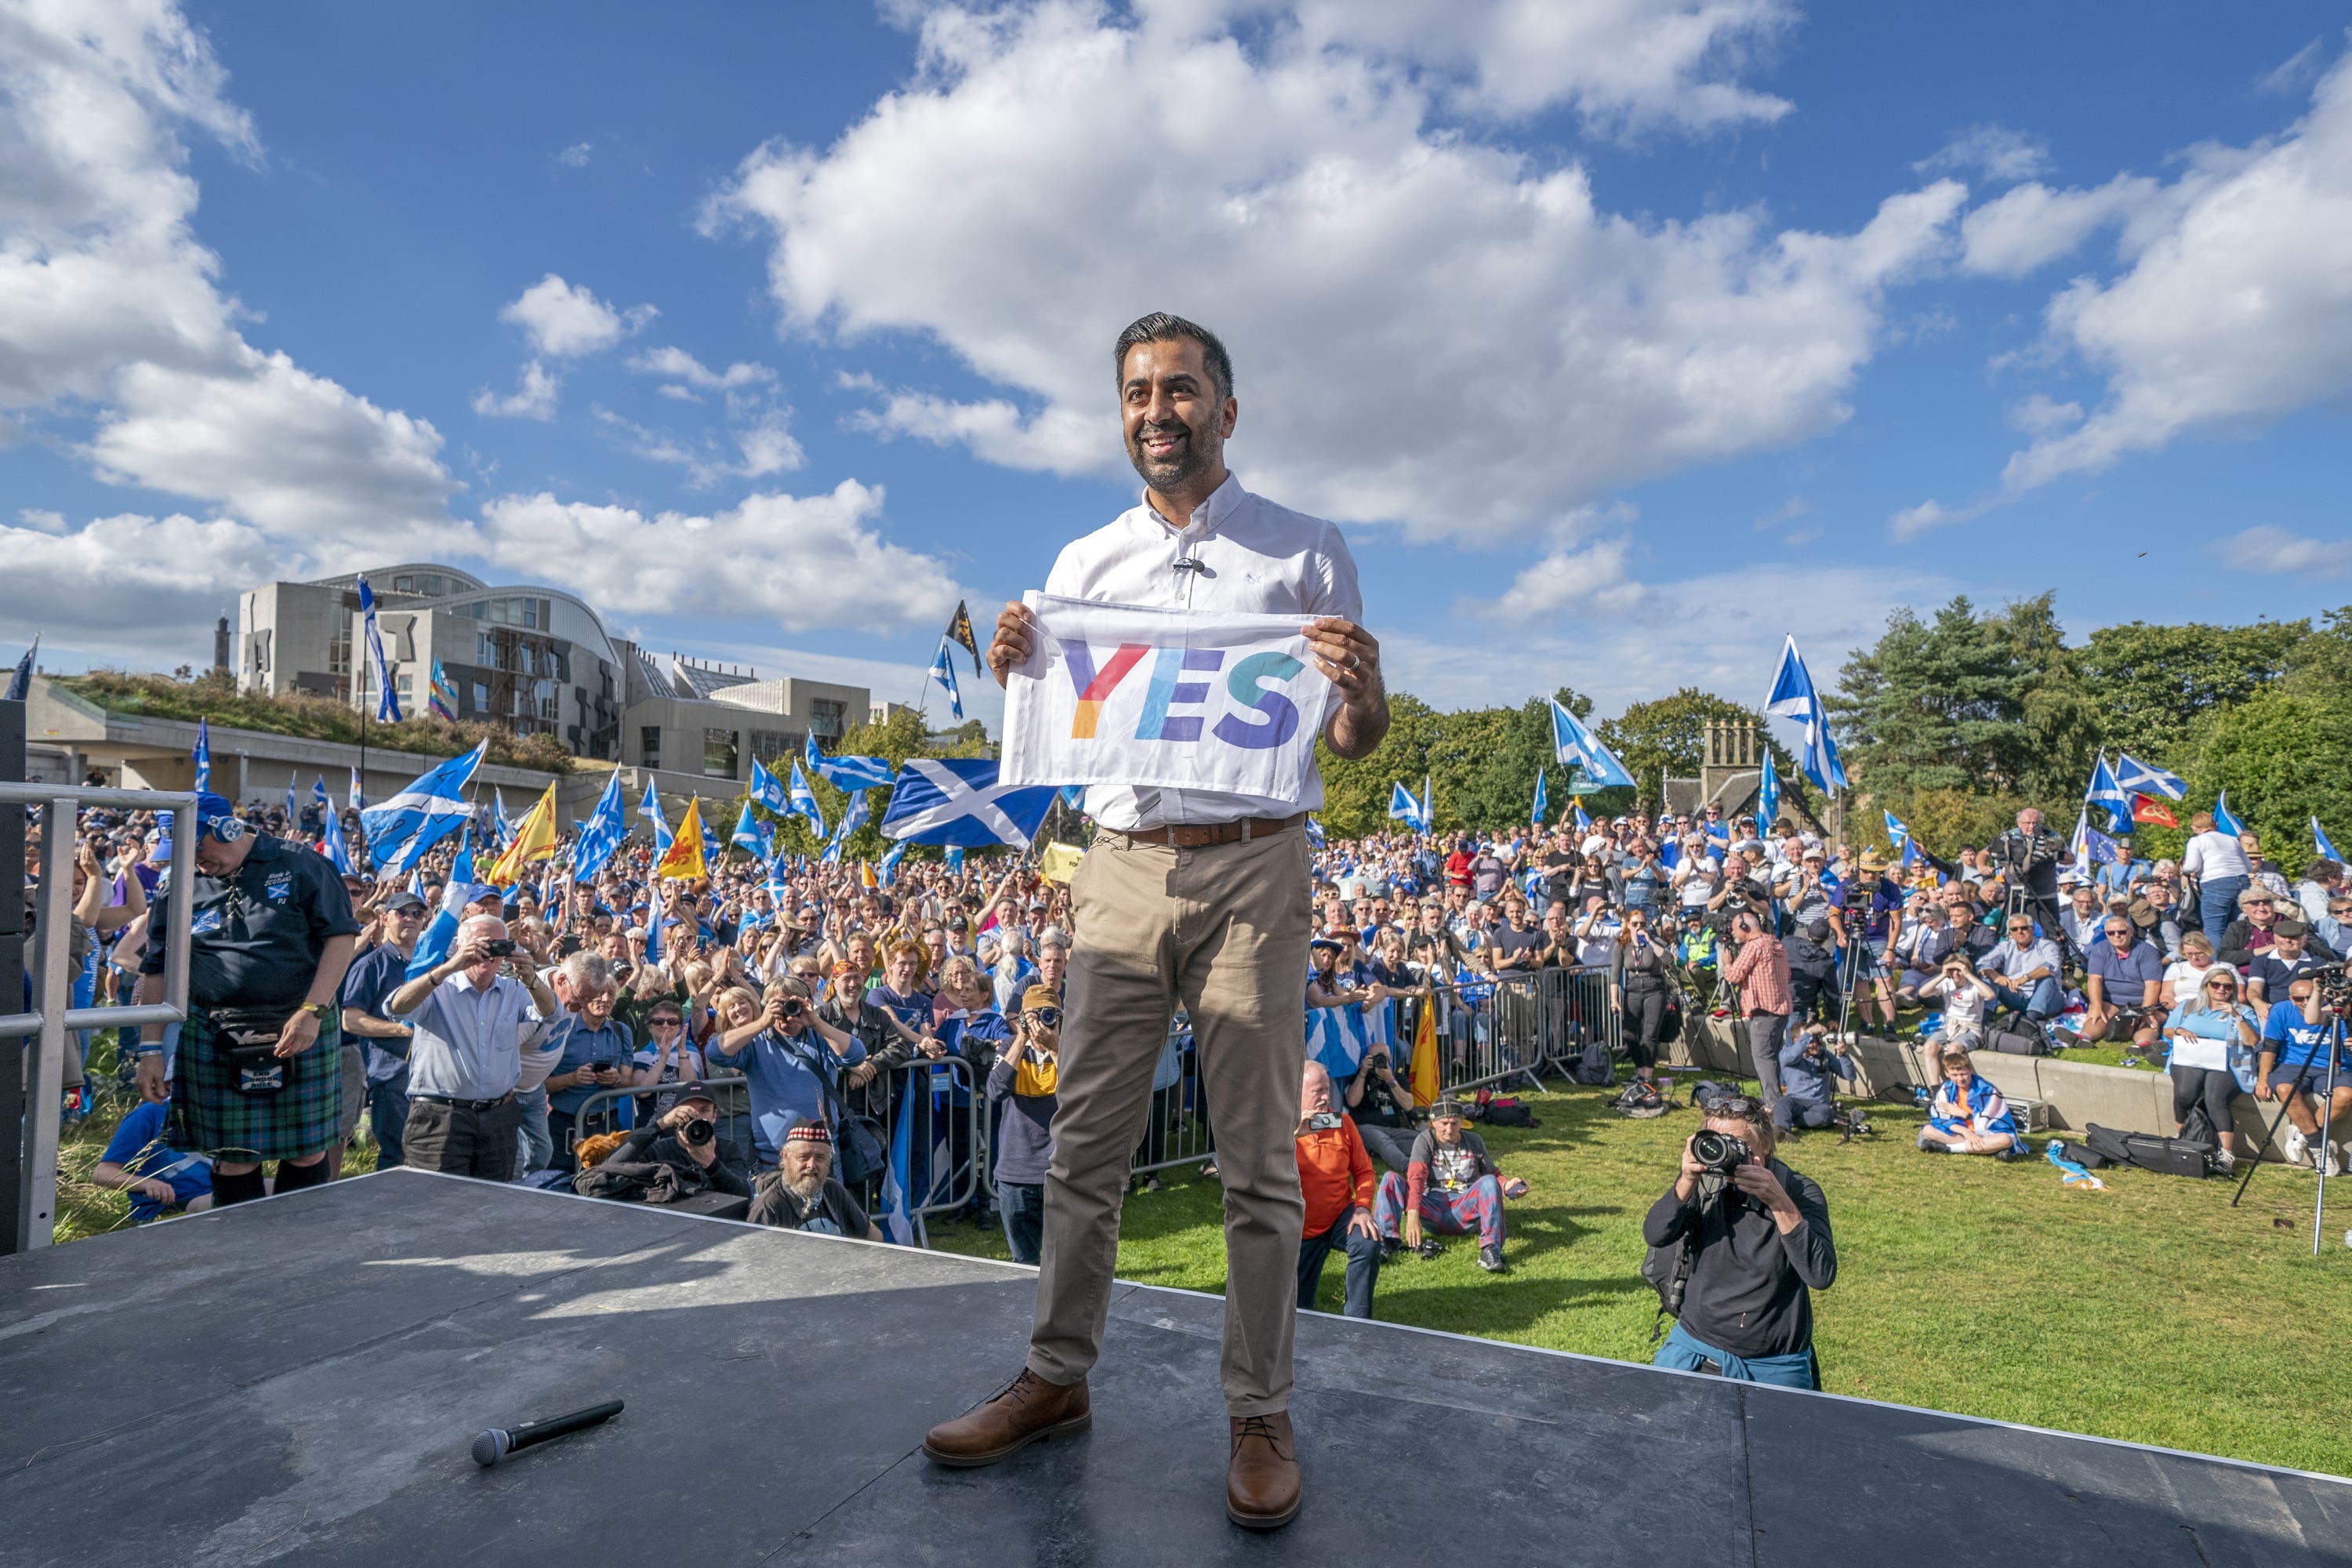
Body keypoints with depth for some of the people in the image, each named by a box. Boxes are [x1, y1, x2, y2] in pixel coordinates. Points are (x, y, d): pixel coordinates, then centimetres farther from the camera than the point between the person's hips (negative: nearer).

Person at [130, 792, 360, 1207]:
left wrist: (312, 1011, -13)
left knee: (307, 1150, 4)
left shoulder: (300, 866, -2)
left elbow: (341, 936, -5)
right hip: (213, 1038, 2)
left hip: (303, 1031, -2)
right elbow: (157, 969, 11)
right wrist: (150, 1049, 4)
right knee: (233, 1156, 5)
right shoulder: (177, 887, 8)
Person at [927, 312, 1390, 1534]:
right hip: (1122, 867, 3)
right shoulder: (1083, 566, 14)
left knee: (1257, 1157, 3)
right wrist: (1011, 669, -7)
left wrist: (1360, 688, -18)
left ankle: (1259, 1413, 16)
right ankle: (1056, 1378, 22)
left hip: (1254, 869, -2)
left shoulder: (1305, 553, 6)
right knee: (1085, 1143, 7)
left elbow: (1355, 746, 5)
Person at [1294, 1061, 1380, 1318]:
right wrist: (1294, 1135, -35)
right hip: (1302, 1230, -1)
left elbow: (1364, 1170, -2)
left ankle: (1357, 1321, -12)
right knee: (1299, 1308, 3)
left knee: (1368, 1244, -31)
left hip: (1340, 1216, 1)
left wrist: (1362, 1207, -17)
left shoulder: (1342, 1122, -4)